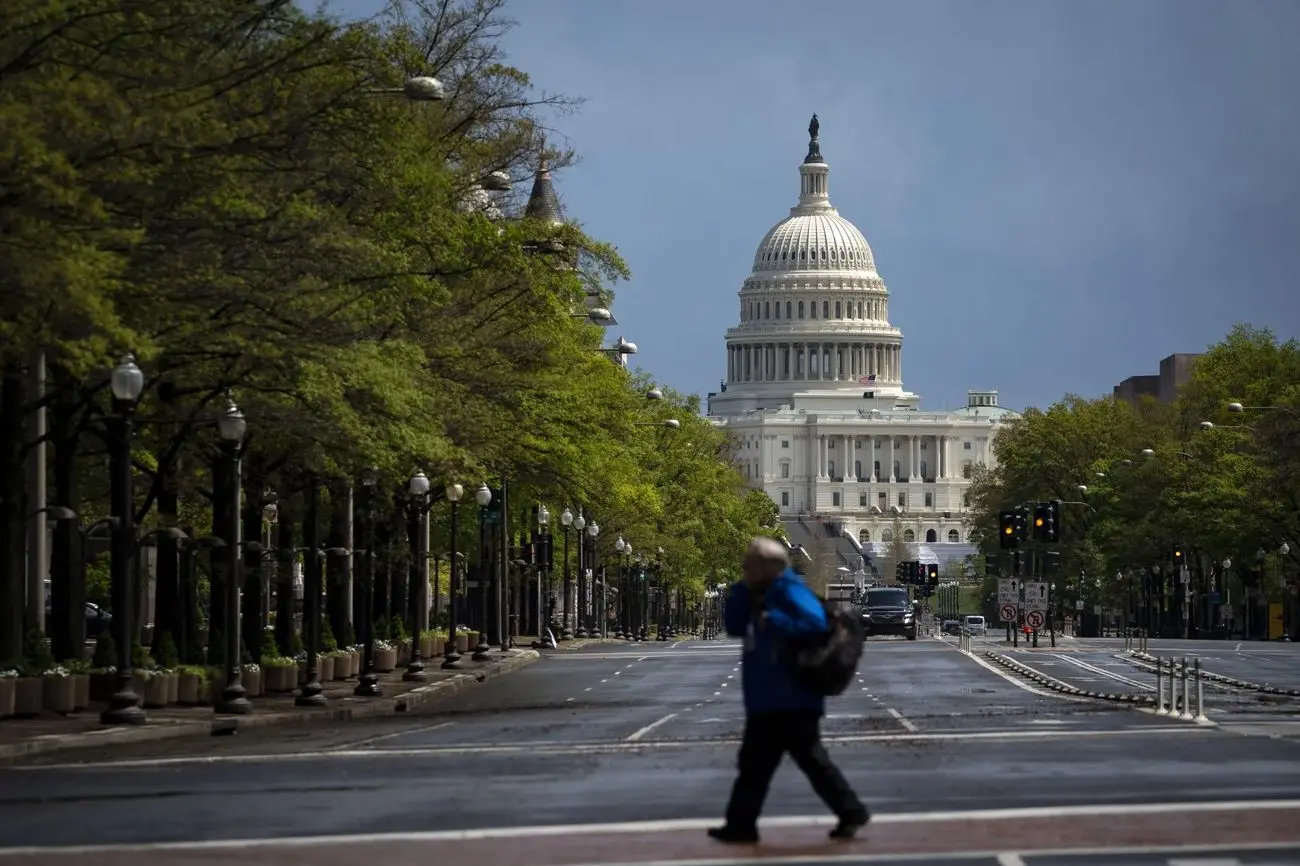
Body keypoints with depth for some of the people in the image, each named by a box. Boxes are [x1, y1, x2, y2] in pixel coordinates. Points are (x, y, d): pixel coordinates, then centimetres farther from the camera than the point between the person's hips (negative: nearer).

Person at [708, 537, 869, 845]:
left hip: (794, 701, -10)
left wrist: (773, 621, -28)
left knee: (811, 759, -5)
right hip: (765, 701, 10)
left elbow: (815, 623, -28)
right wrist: (741, 591, 3)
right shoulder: (761, 597, 14)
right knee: (754, 764, 10)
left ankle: (852, 812, 4)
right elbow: (734, 626, 14)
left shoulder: (790, 592, -15)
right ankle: (741, 824, 13)